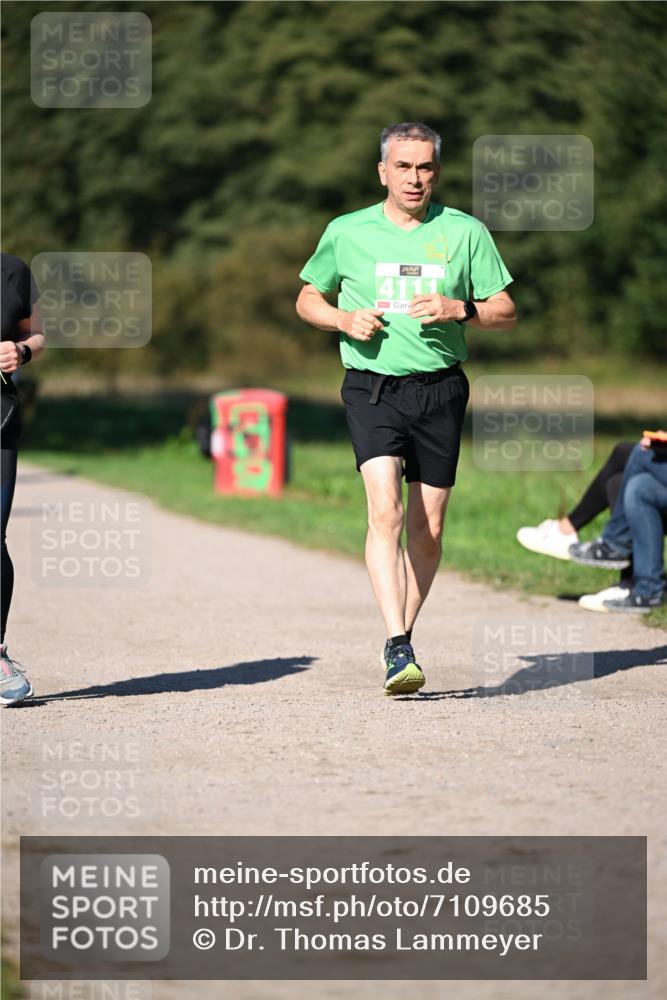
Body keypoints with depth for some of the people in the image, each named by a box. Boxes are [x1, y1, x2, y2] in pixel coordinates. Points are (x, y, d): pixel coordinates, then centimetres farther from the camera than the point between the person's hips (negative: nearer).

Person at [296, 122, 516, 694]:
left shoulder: (465, 232, 5)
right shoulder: (348, 233, 5)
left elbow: (506, 313, 7)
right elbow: (307, 298, 17)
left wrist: (458, 309, -13)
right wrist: (345, 319, -4)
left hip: (441, 389, 2)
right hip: (373, 388, -2)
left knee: (427, 529, 5)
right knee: (385, 510, -20)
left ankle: (402, 637, 24)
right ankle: (399, 649, -26)